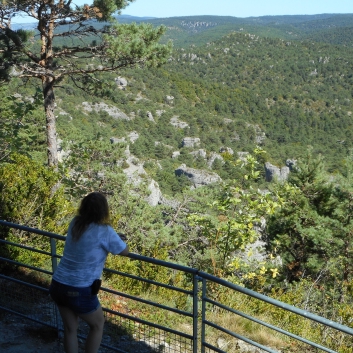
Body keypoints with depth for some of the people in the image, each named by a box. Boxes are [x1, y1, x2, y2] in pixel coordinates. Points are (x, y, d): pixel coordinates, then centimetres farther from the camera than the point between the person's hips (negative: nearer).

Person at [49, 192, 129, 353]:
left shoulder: (75, 223, 3)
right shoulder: (104, 231, -15)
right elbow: (125, 251, -2)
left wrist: (113, 237, 17)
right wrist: (115, 240, 17)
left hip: (57, 285, 6)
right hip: (79, 291, -6)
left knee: (70, 328, 23)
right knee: (97, 324, 21)